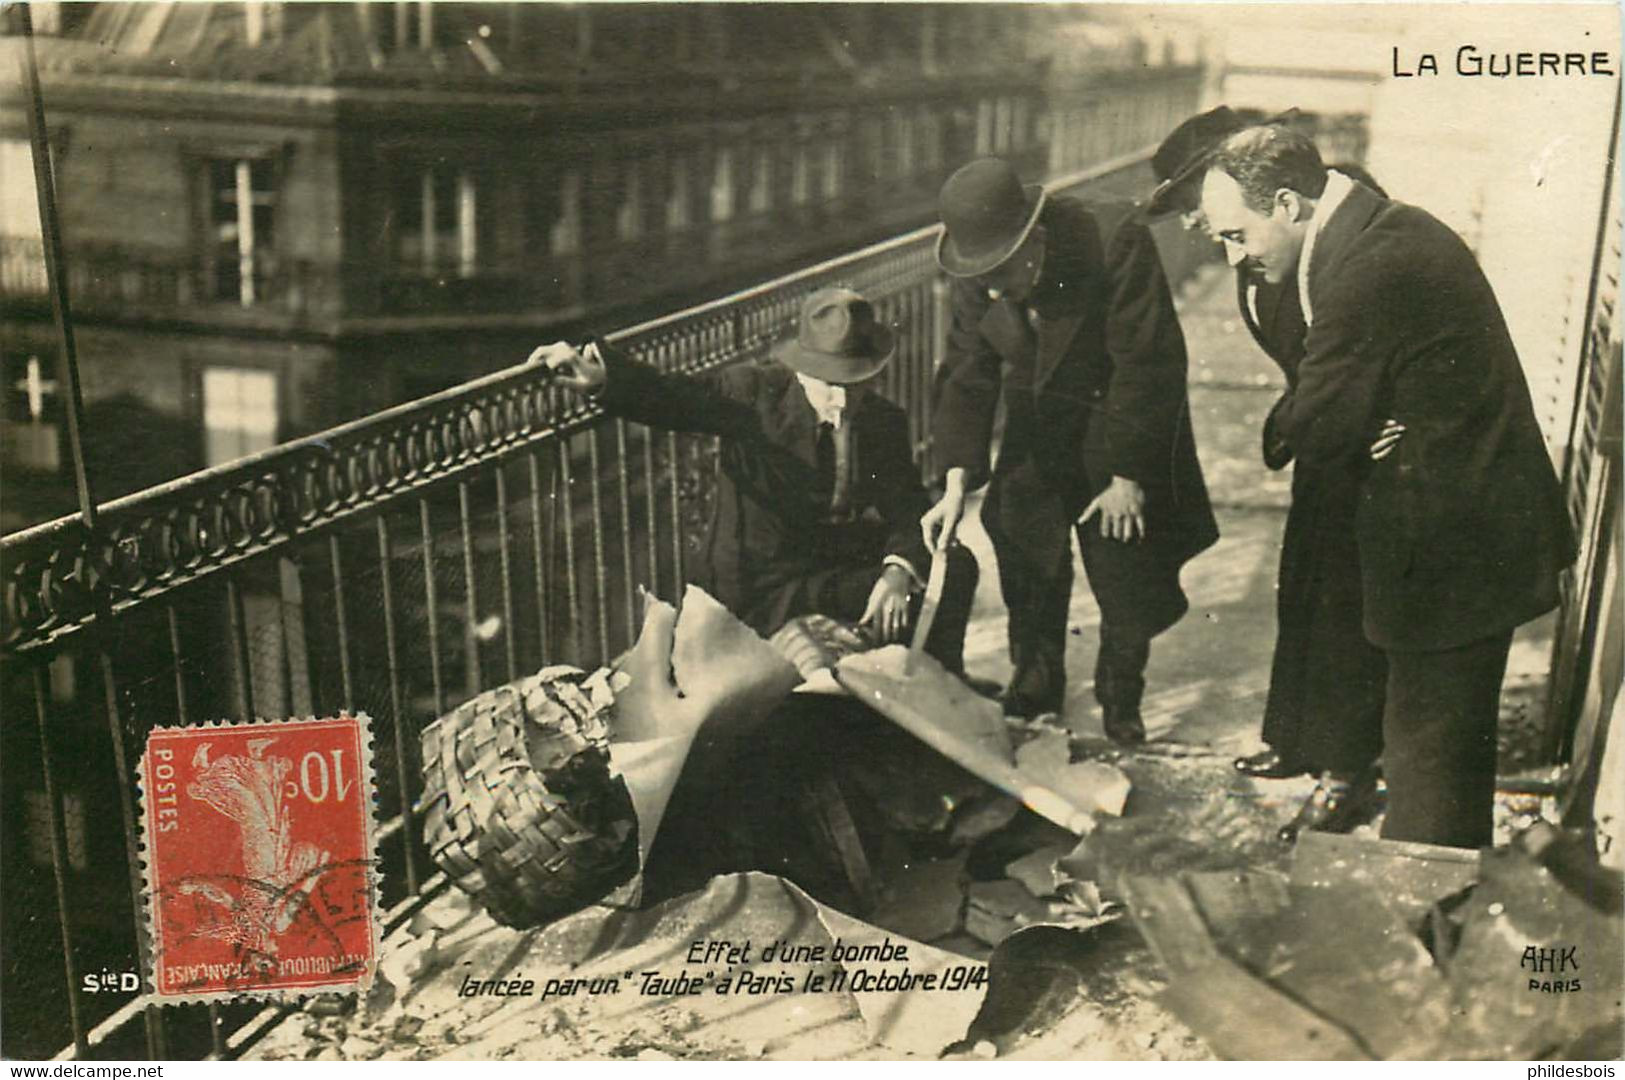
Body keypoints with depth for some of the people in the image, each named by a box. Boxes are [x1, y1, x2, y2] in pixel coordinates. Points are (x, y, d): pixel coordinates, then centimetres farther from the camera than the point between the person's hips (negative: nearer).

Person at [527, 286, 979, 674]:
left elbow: (909, 509, -4)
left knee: (955, 565, -6)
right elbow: (672, 398, -25)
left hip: (852, 574, 5)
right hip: (763, 592, -5)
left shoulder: (886, 423, 1)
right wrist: (600, 377, -45)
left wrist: (898, 571, -26)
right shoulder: (755, 392, -12)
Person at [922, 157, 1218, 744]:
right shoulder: (978, 271, -13)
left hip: (1122, 424, -4)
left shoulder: (1117, 243, -29)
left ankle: (1120, 699, 23)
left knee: (1127, 576, 0)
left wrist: (1126, 476, -19)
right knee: (1023, 546, 7)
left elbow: (1146, 365, -23)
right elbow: (968, 372, -6)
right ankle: (1035, 680, 28)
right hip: (1036, 425, 4)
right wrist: (957, 483, -14)